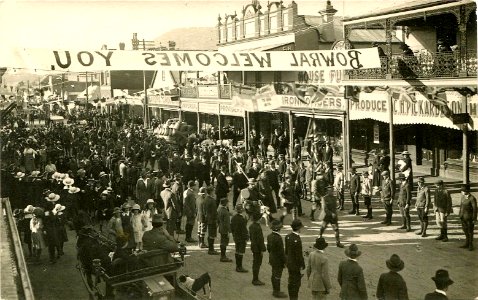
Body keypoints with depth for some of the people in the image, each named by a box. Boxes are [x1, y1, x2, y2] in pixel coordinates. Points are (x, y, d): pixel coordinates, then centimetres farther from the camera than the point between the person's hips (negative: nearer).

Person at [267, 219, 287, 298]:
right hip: (278, 260, -9)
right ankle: (277, 292, 14)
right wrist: (284, 261, -14)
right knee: (277, 276, 3)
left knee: (274, 274, 19)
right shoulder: (278, 238, -28)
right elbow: (281, 251, -23)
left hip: (272, 258, 9)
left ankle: (275, 290, 32)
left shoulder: (269, 236, -1)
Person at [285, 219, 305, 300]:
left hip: (289, 264, 8)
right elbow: (299, 255, -23)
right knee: (296, 283, 5)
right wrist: (302, 266, -13)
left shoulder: (288, 236, -2)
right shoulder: (297, 240, -28)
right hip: (296, 265, -8)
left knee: (291, 281, 20)